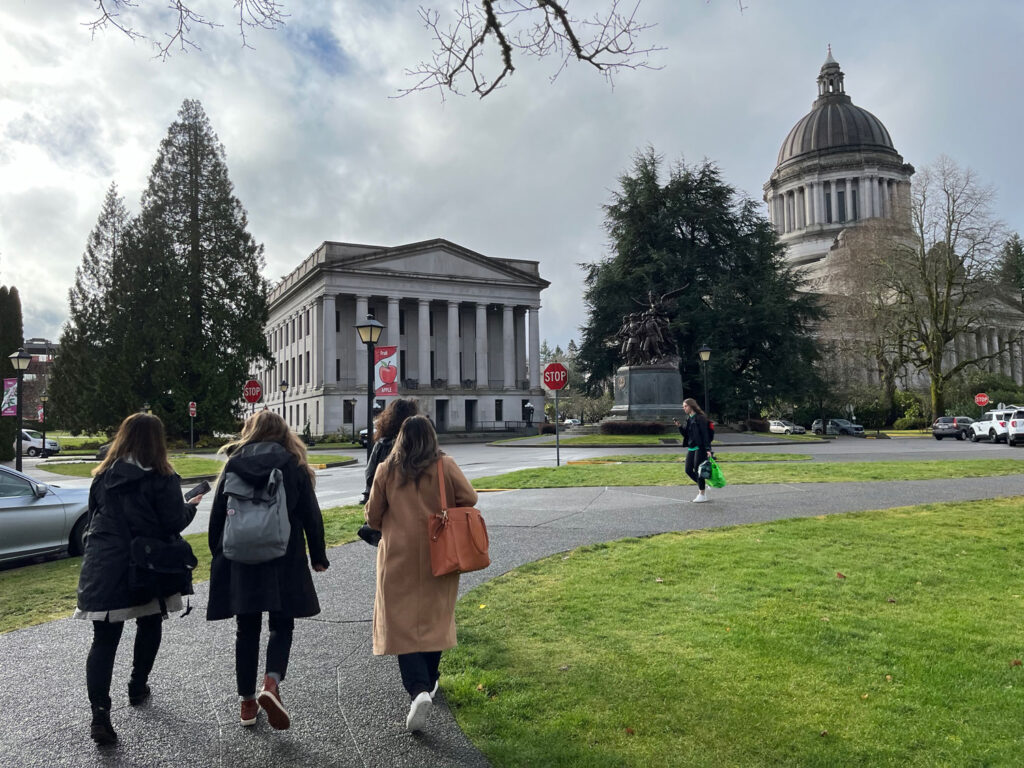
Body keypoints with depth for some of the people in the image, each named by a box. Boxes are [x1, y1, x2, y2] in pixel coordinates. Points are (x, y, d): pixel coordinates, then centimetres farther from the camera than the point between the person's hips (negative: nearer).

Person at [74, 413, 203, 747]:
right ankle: (138, 687, 31)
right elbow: (174, 523, -12)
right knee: (149, 624, 21)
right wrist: (191, 505, 6)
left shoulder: (103, 475, 5)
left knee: (104, 639, 3)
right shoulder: (162, 479, -12)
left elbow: (94, 517, 14)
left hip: (103, 568, 3)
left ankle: (99, 713, -7)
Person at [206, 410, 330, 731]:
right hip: (283, 561, -2)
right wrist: (318, 556, 7)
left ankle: (248, 702, 19)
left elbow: (217, 515, 4)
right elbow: (311, 515, -2)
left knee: (246, 630, 13)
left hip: (240, 560, 2)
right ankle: (271, 685, -13)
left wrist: (218, 554, 14)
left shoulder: (233, 464, 3)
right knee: (281, 626, 9)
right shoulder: (293, 466, -2)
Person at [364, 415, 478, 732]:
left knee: (402, 622, 1)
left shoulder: (386, 470, -2)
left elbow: (373, 515, 3)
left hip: (399, 555, -1)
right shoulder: (445, 466, -5)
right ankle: (429, 682, 30)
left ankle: (418, 690, -15)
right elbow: (469, 498, -6)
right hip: (439, 556, 1)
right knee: (435, 619, 17)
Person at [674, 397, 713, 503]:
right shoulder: (688, 418, 14)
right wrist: (679, 426, 0)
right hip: (691, 447, 8)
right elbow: (685, 434, 16)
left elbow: (705, 434, -15)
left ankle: (702, 494, 7)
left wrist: (708, 448, -20)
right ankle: (703, 485, 26)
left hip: (700, 447, -8)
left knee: (698, 470, -4)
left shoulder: (700, 418, -11)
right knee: (688, 470, 6)